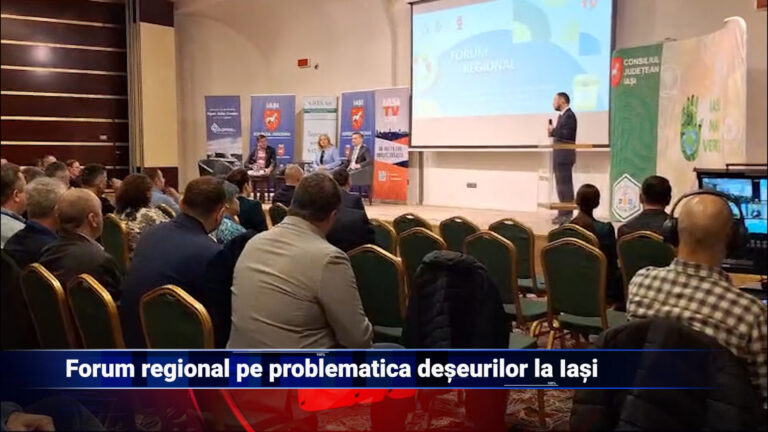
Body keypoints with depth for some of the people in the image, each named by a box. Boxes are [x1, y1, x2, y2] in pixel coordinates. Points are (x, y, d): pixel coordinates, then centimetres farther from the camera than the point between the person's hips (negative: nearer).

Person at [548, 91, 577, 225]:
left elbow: (567, 134, -22)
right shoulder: (562, 115, 18)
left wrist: (553, 130, -13)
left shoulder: (569, 115, -12)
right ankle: (564, 213, 17)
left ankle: (566, 215, -8)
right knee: (562, 185, 12)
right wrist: (553, 131, 2)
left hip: (564, 156, -10)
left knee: (565, 185, -9)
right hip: (560, 156, 10)